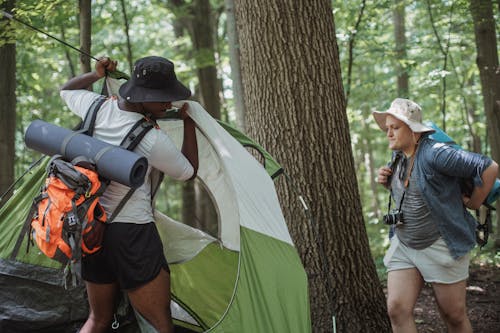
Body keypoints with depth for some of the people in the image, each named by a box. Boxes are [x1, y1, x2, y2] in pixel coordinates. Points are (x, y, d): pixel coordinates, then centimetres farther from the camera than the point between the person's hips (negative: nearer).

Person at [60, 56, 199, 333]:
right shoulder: (153, 140, -18)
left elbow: (66, 90, 22)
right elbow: (189, 173, 3)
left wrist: (95, 75, 16)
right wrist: (189, 123, 7)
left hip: (91, 230, 7)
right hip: (132, 235, -7)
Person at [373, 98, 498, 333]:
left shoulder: (434, 154, -20)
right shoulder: (398, 158, 6)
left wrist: (473, 203, -8)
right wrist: (387, 182, 4)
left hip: (441, 246, -7)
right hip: (403, 246, 7)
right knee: (397, 309, -9)